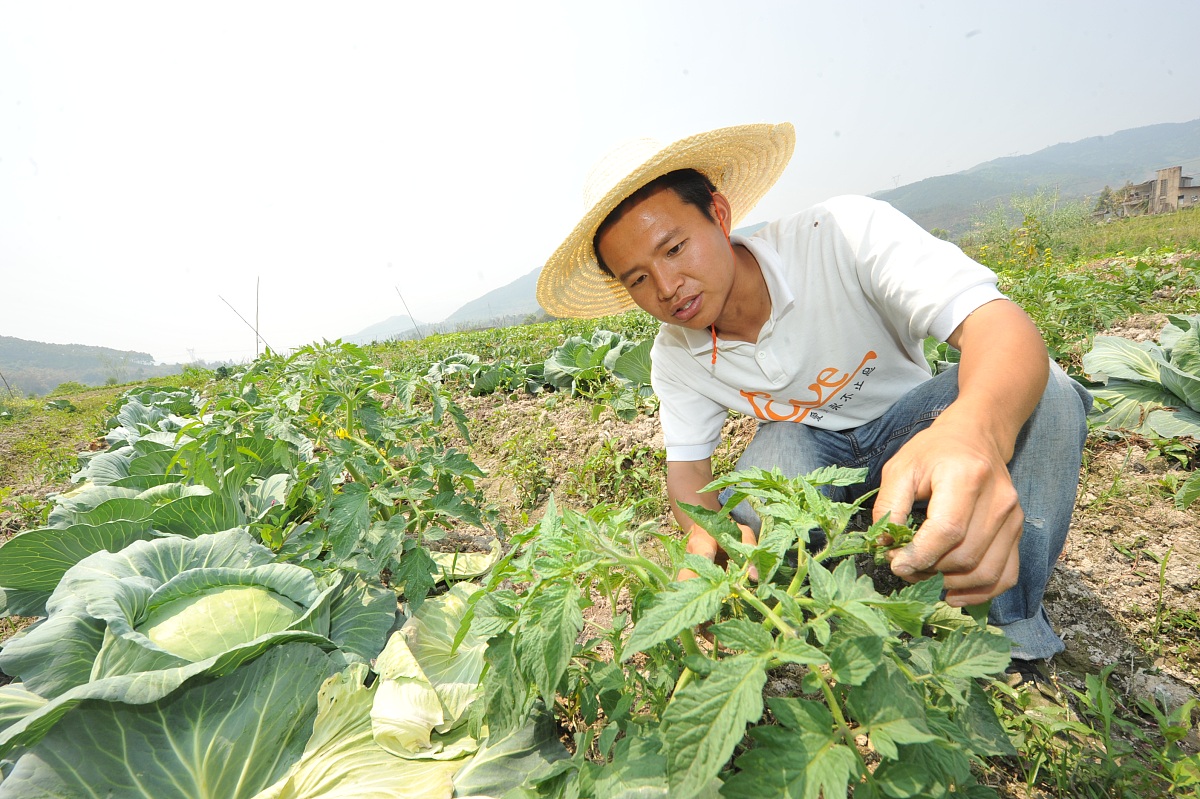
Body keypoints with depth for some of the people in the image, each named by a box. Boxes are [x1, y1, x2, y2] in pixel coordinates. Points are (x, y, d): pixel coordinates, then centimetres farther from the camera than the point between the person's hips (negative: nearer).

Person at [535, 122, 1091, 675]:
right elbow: (686, 467, -8)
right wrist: (706, 534, -34)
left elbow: (1001, 325, -37)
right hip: (807, 446, 2)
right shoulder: (675, 357, -13)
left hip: (909, 426, -1)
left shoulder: (844, 234, -27)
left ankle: (1014, 638, -14)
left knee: (1043, 393, -31)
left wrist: (977, 432, -62)